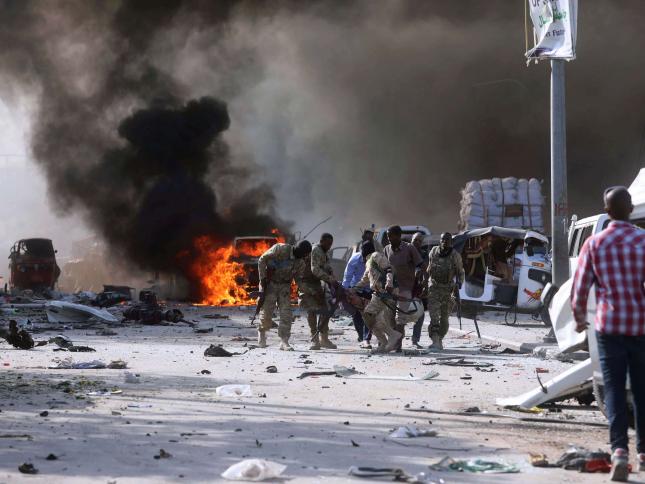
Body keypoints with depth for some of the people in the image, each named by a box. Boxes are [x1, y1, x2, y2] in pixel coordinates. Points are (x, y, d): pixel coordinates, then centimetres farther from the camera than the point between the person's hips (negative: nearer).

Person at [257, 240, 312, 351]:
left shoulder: (300, 263, -2)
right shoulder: (280, 249, -18)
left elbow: (299, 279, 3)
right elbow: (262, 260, -14)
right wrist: (262, 278, -16)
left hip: (285, 286, 4)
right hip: (270, 283, -4)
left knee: (287, 314, -8)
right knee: (267, 312, -1)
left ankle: (284, 342, -6)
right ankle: (262, 332, 28)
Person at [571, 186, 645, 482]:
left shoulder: (595, 244, 0)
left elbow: (580, 287, 2)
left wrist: (579, 318, 19)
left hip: (609, 325, 0)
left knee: (614, 389, 0)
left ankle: (619, 450, -17)